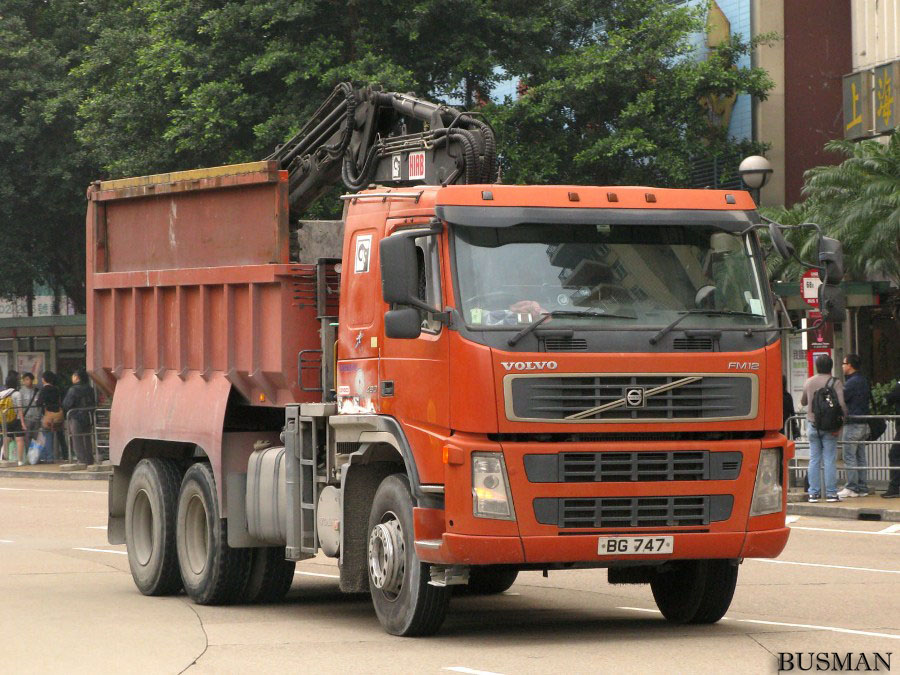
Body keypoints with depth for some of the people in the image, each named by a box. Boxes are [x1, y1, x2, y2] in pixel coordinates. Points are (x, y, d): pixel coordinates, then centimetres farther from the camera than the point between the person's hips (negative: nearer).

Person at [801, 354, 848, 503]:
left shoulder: (808, 382, 6)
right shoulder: (835, 382, -7)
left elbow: (803, 402, 20)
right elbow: (841, 404, -16)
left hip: (812, 423, 4)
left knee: (814, 459, 8)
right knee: (830, 460, 0)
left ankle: (814, 493, 7)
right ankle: (831, 493, 0)